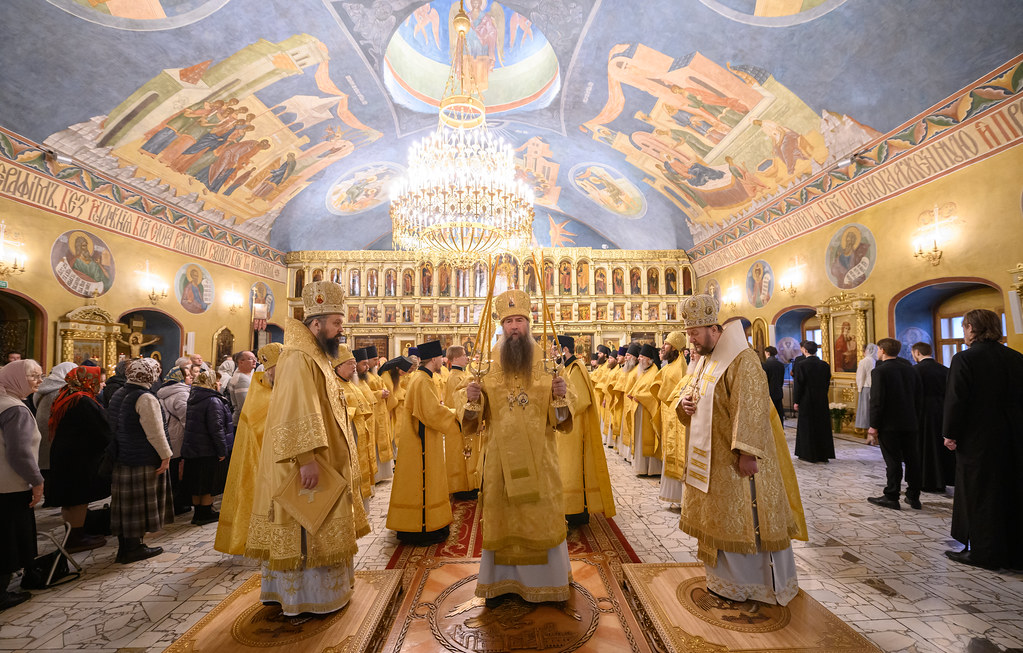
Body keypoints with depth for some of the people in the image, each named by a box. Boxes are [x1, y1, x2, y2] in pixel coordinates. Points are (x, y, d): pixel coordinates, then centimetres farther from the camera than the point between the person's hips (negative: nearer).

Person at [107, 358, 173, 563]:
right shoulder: (145, 398, -18)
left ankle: (124, 546, 24)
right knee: (140, 503, 2)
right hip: (143, 460, -9)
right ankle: (134, 547, 11)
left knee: (124, 503, 15)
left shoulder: (117, 395, 10)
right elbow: (155, 432, -19)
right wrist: (165, 456, -13)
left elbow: (112, 426, 19)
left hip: (120, 459, 9)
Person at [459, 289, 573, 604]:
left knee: (541, 516, 9)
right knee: (500, 517, 10)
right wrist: (471, 399, -19)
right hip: (500, 456, 1)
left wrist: (560, 396, -23)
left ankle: (544, 580, 31)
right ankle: (498, 582, 30)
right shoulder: (487, 364, 0)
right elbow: (472, 418, 2)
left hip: (538, 457, 0)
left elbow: (562, 418, -3)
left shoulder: (547, 363, -1)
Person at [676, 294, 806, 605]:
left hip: (736, 460, -9)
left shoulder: (742, 360, -18)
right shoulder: (704, 360, 10)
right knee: (719, 518, 17)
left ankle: (765, 582, 22)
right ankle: (727, 576, 33)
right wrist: (685, 400, -3)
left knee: (745, 518, 4)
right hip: (711, 457, 9)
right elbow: (692, 390, 20)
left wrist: (747, 453, -26)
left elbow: (751, 409, -23)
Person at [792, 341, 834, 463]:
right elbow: (827, 382, 8)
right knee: (822, 426, 12)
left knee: (807, 427, 4)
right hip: (822, 401, 5)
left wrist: (796, 401, -6)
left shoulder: (801, 365, -13)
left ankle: (808, 454, 9)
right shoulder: (825, 365, 1)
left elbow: (799, 384, -13)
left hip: (806, 401, -4)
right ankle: (823, 454, 18)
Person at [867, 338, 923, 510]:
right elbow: (919, 395, 11)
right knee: (912, 459, 11)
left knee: (893, 461, 0)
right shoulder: (909, 368, 7)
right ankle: (913, 496, 20)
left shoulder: (879, 371, -14)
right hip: (910, 423, 6)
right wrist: (912, 414, 19)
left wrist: (874, 425, -12)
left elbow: (877, 400, -17)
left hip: (889, 425, -6)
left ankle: (892, 497, 7)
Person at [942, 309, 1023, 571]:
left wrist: (950, 433, -7)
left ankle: (984, 553, 12)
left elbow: (956, 400, -16)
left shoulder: (964, 358, -14)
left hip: (978, 440, -6)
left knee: (980, 496, 4)